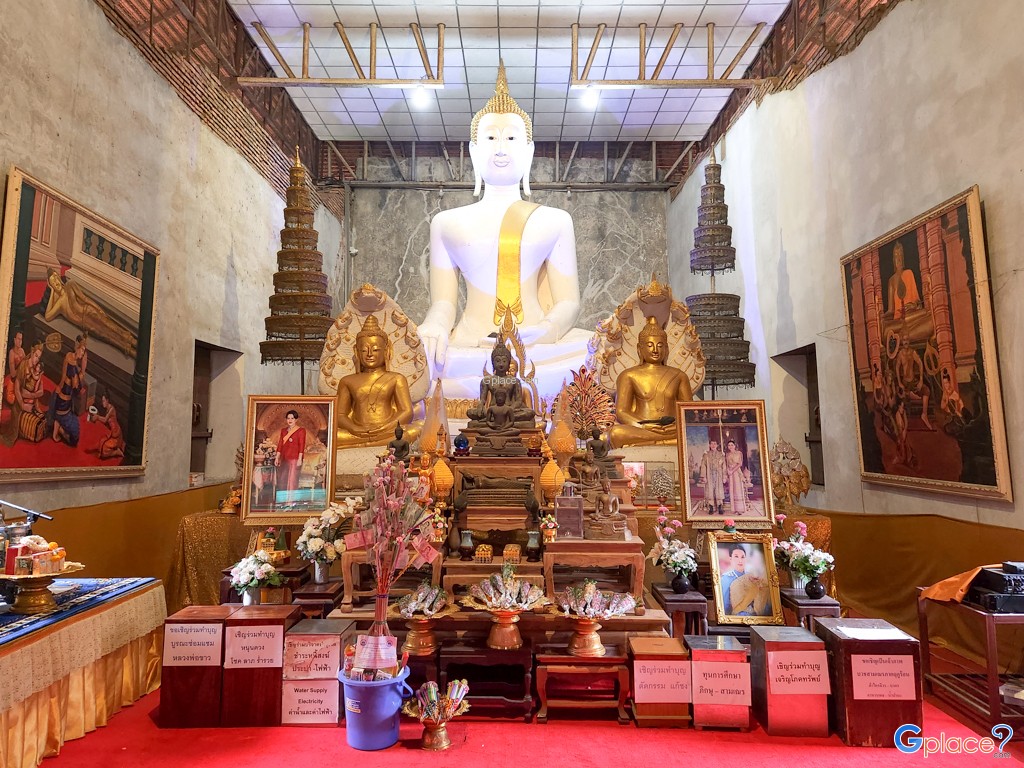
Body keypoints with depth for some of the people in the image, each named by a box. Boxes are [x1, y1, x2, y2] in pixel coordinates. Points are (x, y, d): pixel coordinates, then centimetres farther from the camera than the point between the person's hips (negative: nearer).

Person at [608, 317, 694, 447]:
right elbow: (621, 413, 1)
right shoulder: (629, 376, 11)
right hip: (639, 430, -1)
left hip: (673, 429, 2)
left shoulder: (678, 375, 20)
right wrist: (643, 426, -19)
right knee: (616, 433, -37)